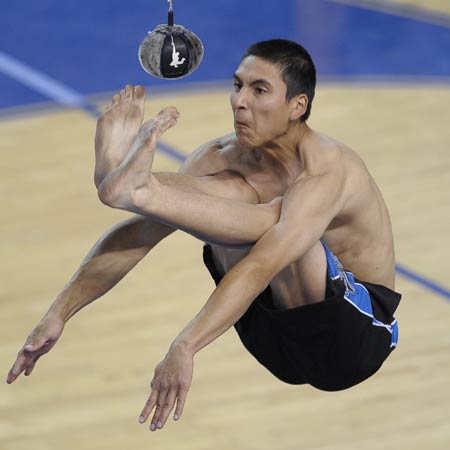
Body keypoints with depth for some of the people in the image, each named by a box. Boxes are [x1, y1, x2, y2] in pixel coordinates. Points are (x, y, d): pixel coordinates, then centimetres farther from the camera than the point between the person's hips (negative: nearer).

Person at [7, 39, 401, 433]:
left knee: (277, 218, -32)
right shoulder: (223, 158, -3)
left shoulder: (327, 170, -24)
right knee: (232, 192, -18)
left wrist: (184, 349, -52)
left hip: (357, 336, -6)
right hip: (278, 335, 6)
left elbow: (262, 266, -40)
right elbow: (139, 235, -8)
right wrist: (59, 314, -16)